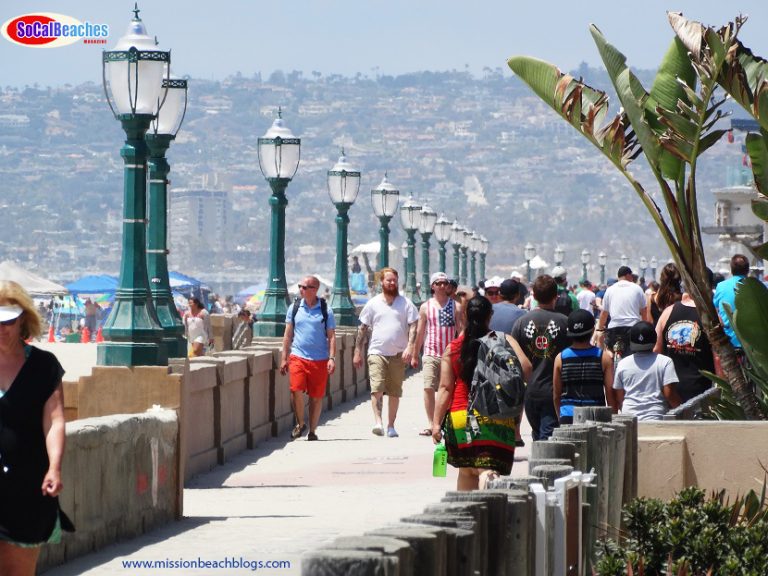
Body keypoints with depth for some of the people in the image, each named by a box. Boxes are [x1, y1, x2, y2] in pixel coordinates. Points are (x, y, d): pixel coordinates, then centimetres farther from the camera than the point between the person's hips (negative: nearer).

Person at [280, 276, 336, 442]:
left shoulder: (325, 310, 3)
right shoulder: (294, 308, 8)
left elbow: (331, 336, 4)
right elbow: (288, 335, 13)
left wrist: (332, 358, -6)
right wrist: (284, 357, 9)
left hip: (319, 360, -1)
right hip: (298, 356, 1)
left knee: (316, 396, 3)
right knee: (296, 390, -16)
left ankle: (312, 431, 15)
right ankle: (300, 424, 5)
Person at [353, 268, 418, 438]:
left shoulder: (406, 303, 6)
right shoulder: (373, 304, 7)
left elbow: (413, 326, 1)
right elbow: (362, 329, 10)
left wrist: (410, 347, -14)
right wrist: (358, 353, 6)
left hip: (398, 354, 1)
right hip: (377, 352, -1)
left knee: (395, 392, 6)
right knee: (377, 388, -16)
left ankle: (391, 425, 15)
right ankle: (377, 422, -22)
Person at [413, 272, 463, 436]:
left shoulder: (456, 306, 5)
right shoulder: (425, 307, 8)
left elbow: (461, 331, 4)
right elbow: (420, 332, 12)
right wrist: (415, 355, 13)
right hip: (430, 353, 0)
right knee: (428, 388, -12)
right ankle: (430, 424, -9)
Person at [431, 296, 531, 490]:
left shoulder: (452, 349, 4)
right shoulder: (504, 341, -1)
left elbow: (445, 389, 1)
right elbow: (525, 368, -12)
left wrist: (437, 422, 2)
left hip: (459, 417, 2)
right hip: (495, 419, -2)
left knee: (466, 471, 17)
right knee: (488, 469, -9)